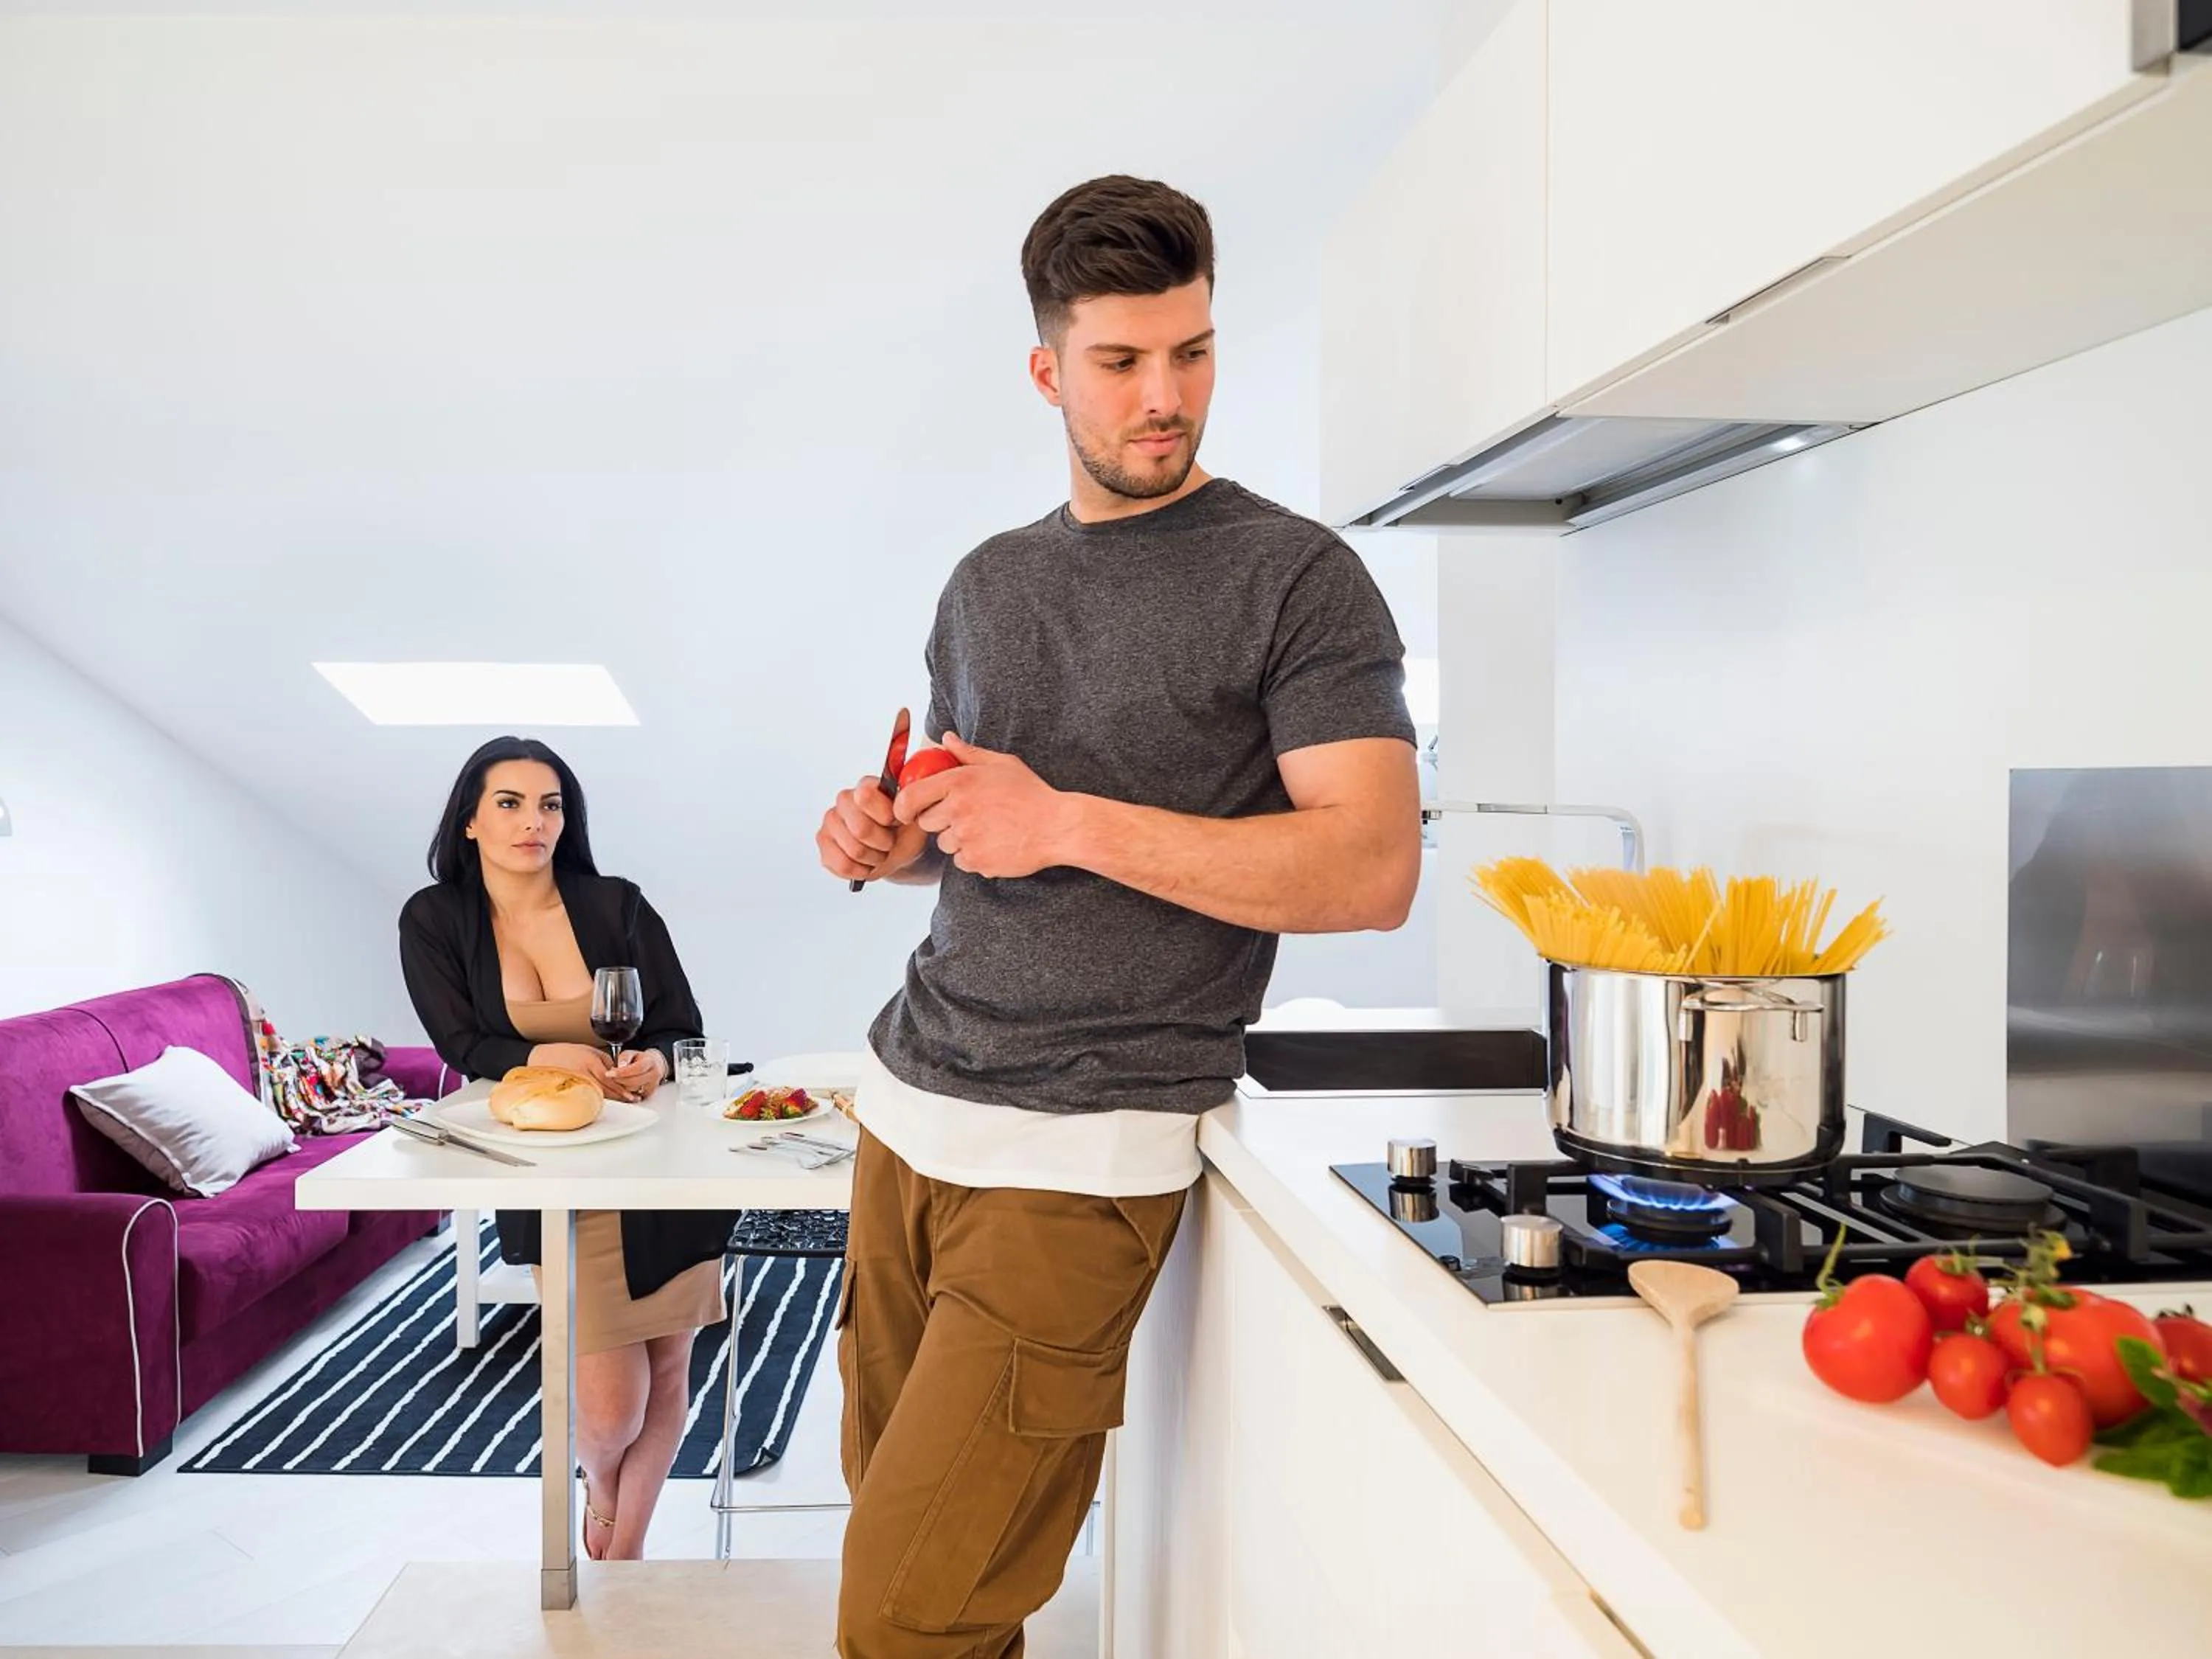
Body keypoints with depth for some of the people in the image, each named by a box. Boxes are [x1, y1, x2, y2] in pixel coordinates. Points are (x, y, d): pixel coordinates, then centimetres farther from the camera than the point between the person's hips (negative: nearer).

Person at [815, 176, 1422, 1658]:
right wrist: (890, 839, 0)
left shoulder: (1296, 577, -6)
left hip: (1077, 1158, -6)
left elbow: (1376, 869, -15)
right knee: (889, 1513, 15)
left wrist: (1070, 823, -21)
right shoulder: (989, 583, 13)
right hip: (908, 1104, 6)